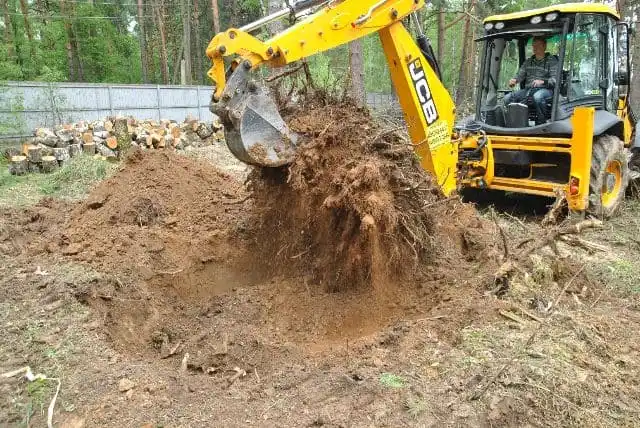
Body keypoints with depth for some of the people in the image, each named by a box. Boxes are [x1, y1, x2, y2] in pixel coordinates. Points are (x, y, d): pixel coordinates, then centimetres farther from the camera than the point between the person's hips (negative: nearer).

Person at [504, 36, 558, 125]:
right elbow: (520, 75, 17)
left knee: (537, 96, -42)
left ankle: (541, 124, -32)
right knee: (508, 98, -19)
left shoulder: (552, 60, 6)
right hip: (528, 90, 5)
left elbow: (555, 79, -5)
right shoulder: (528, 61, 24)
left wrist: (542, 82, -26)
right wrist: (514, 80, -9)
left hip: (545, 89, -5)